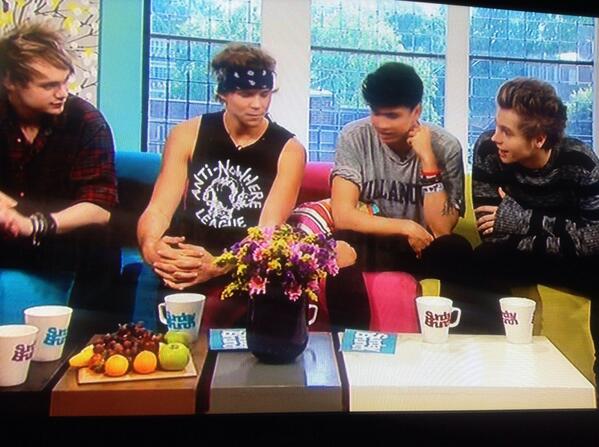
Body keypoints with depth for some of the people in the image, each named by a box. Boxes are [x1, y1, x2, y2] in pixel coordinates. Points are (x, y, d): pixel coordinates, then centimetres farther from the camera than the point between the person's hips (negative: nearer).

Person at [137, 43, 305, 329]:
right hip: (184, 268, 1)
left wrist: (218, 267, -29)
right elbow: (159, 208, -1)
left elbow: (269, 230, -10)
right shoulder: (187, 135, 6)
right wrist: (151, 246, -25)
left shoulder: (289, 150, 0)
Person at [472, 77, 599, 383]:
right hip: (515, 255, 0)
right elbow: (492, 233, -22)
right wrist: (566, 236, -31)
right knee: (477, 269, -33)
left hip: (573, 258, 1)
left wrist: (524, 221, -32)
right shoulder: (488, 150, -20)